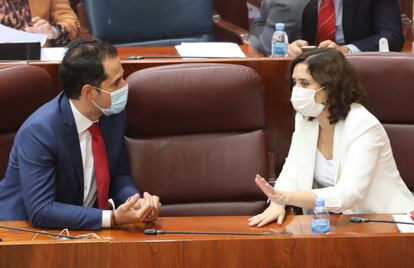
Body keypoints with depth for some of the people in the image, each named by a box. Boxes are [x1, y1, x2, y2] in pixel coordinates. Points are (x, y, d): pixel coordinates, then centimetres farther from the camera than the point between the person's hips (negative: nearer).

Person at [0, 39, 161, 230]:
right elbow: (40, 211, -25)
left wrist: (136, 203, -13)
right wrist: (113, 218, -30)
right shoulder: (38, 132, -23)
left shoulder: (114, 114, -4)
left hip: (84, 225, 6)